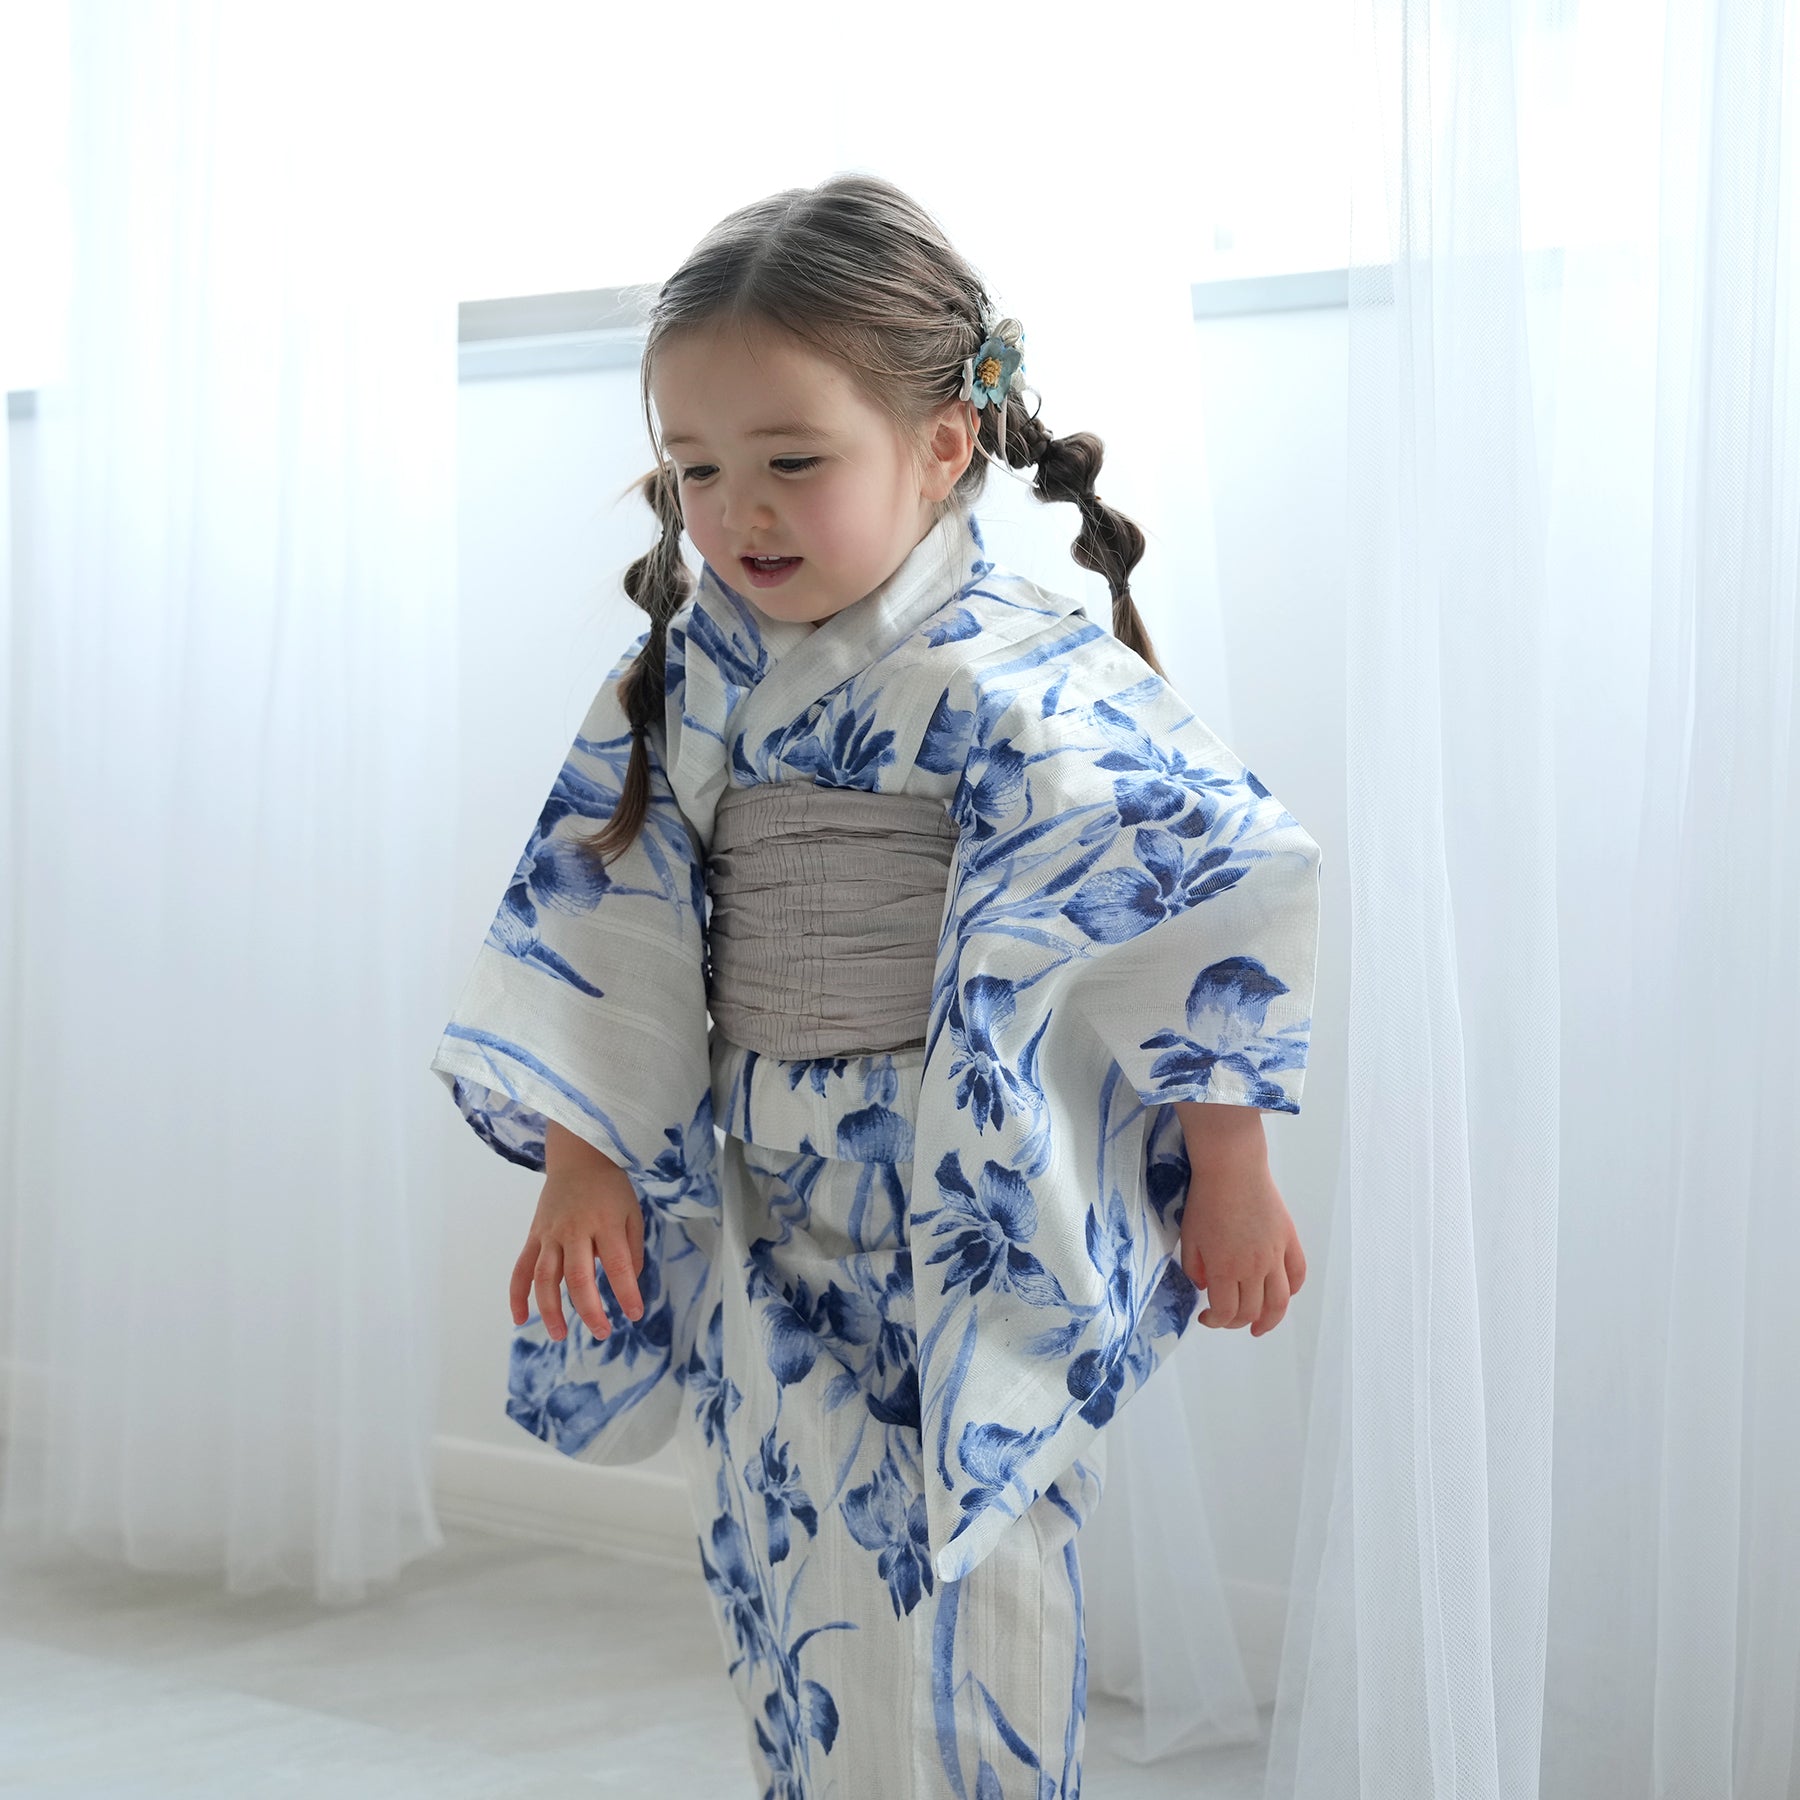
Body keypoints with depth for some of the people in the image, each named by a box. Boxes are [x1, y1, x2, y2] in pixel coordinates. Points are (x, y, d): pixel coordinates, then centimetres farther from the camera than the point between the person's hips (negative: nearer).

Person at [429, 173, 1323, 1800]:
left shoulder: (1019, 680, -14)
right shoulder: (691, 673, 1)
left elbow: (1205, 877, -12)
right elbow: (598, 908, 6)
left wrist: (1230, 1176, -9)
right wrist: (580, 1157, 1)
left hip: (973, 1227, -5)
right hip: (765, 1216, 5)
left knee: (957, 1600, 1)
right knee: (782, 1562, 13)